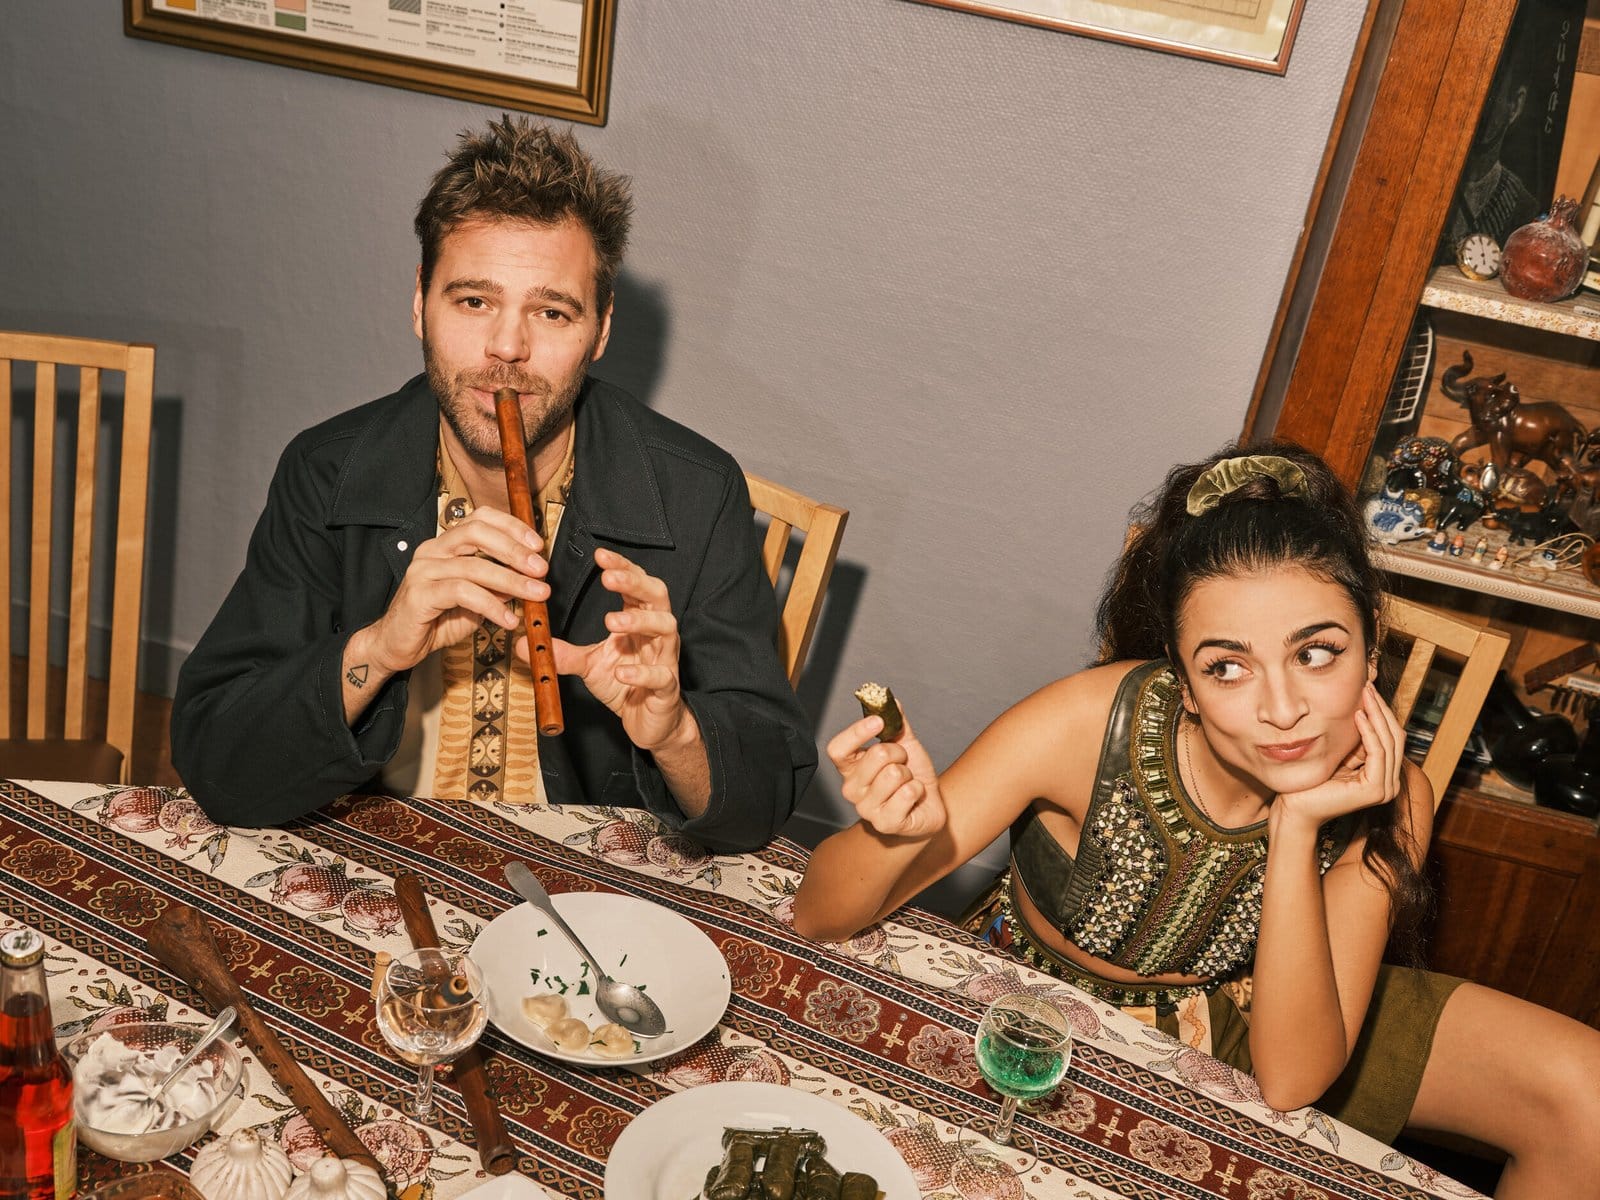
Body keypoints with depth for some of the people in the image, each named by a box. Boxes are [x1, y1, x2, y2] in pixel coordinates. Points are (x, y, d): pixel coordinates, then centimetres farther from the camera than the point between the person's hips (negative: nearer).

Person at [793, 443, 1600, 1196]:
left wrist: (1297, 832, -36)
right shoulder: (1090, 724, -32)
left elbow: (1289, 1082, -24)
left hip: (1236, 1022, 2)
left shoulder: (1385, 801, -23)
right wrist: (901, 834, -52)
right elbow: (819, 919, -27)